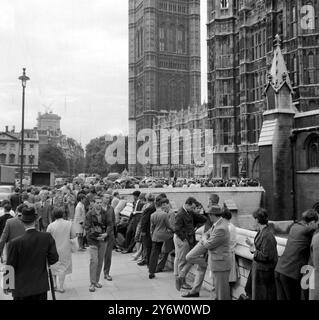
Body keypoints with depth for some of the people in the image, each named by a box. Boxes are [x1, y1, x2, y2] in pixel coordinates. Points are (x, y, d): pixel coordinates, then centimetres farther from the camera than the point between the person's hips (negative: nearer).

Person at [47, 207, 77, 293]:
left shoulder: (51, 226, -15)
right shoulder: (69, 223, -11)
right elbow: (73, 235, -3)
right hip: (65, 250, 1)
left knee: (53, 267, 19)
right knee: (63, 267, 10)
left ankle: (54, 285, 26)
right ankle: (61, 287, 12)